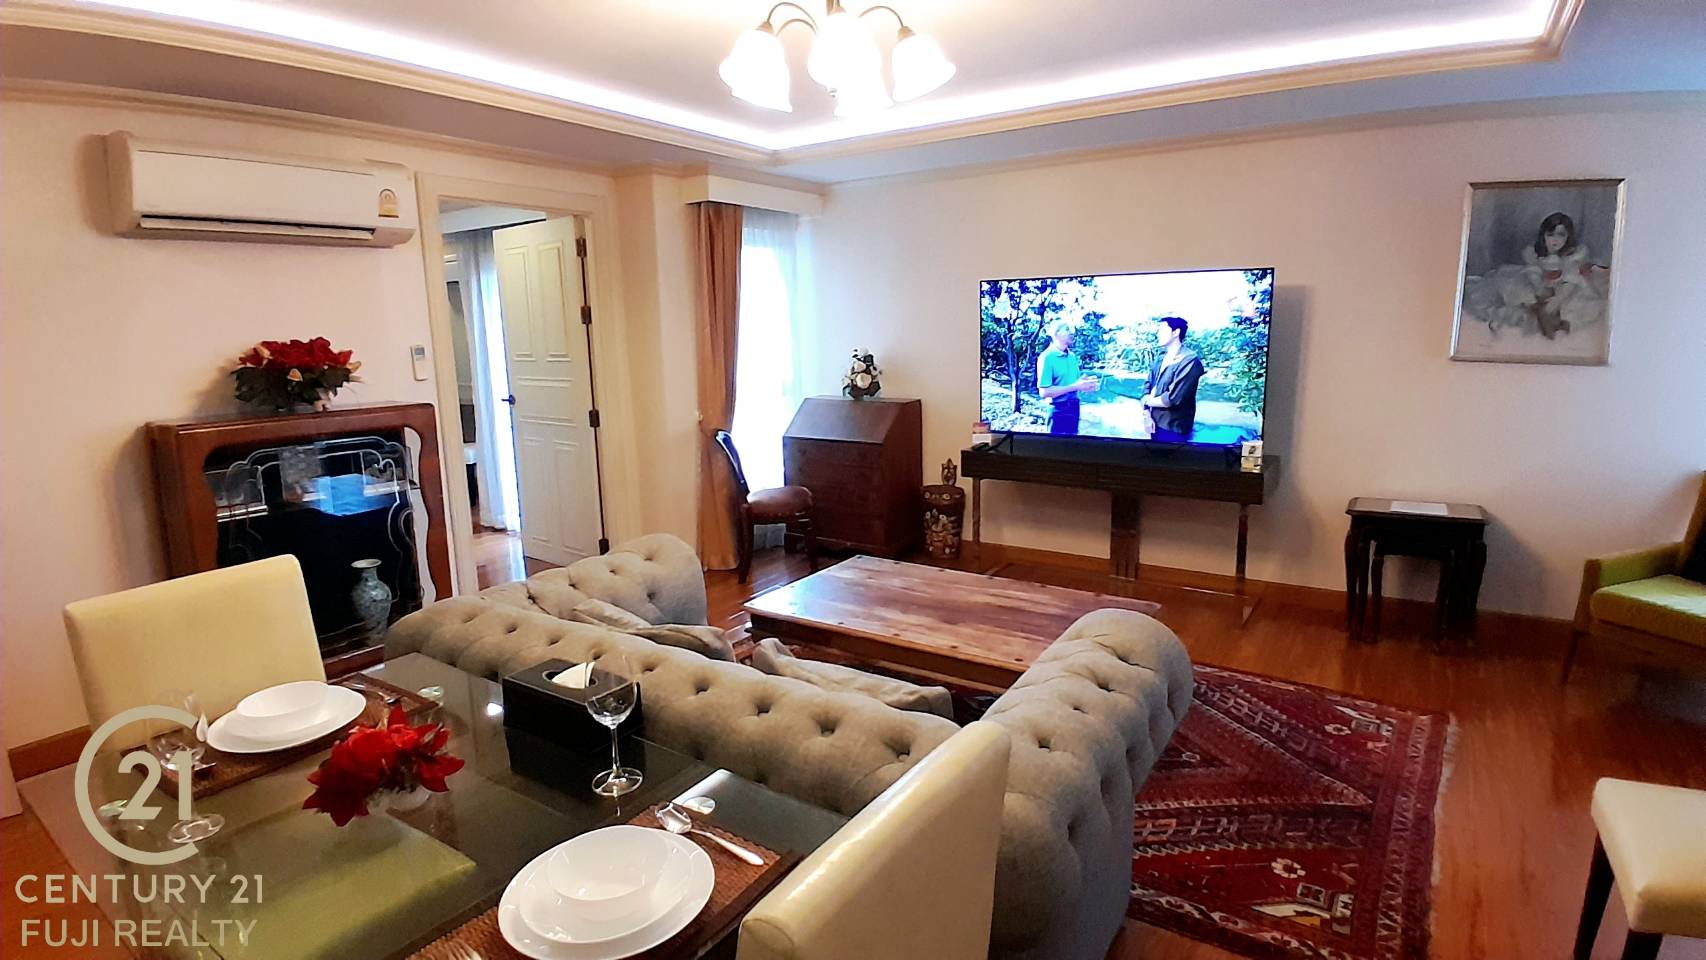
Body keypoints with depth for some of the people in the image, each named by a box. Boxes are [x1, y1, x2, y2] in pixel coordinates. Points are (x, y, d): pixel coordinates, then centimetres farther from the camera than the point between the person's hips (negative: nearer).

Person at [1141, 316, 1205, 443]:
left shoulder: (1190, 361, -18)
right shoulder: (1160, 357, 7)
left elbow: (1172, 399, -23)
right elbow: (1148, 385, 7)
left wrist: (1147, 401, -6)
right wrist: (1147, 413, -8)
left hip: (1173, 429, -7)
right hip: (1155, 424, 7)